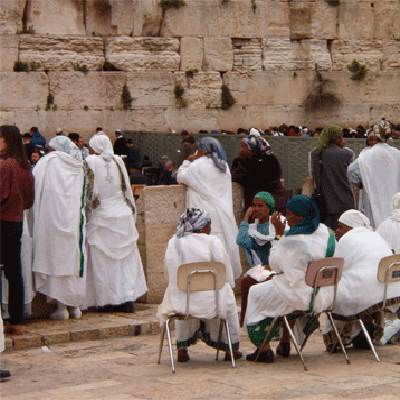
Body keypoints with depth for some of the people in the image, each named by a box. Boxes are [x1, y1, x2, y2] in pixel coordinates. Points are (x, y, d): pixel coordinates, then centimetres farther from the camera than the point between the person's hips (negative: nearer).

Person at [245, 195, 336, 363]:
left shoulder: (290, 240, -21)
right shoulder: (325, 232, 2)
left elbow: (275, 265, -6)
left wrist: (278, 234, -2)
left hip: (301, 297, -8)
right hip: (324, 297, 8)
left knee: (256, 294, 14)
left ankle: (264, 350, 16)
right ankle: (285, 344, 39)